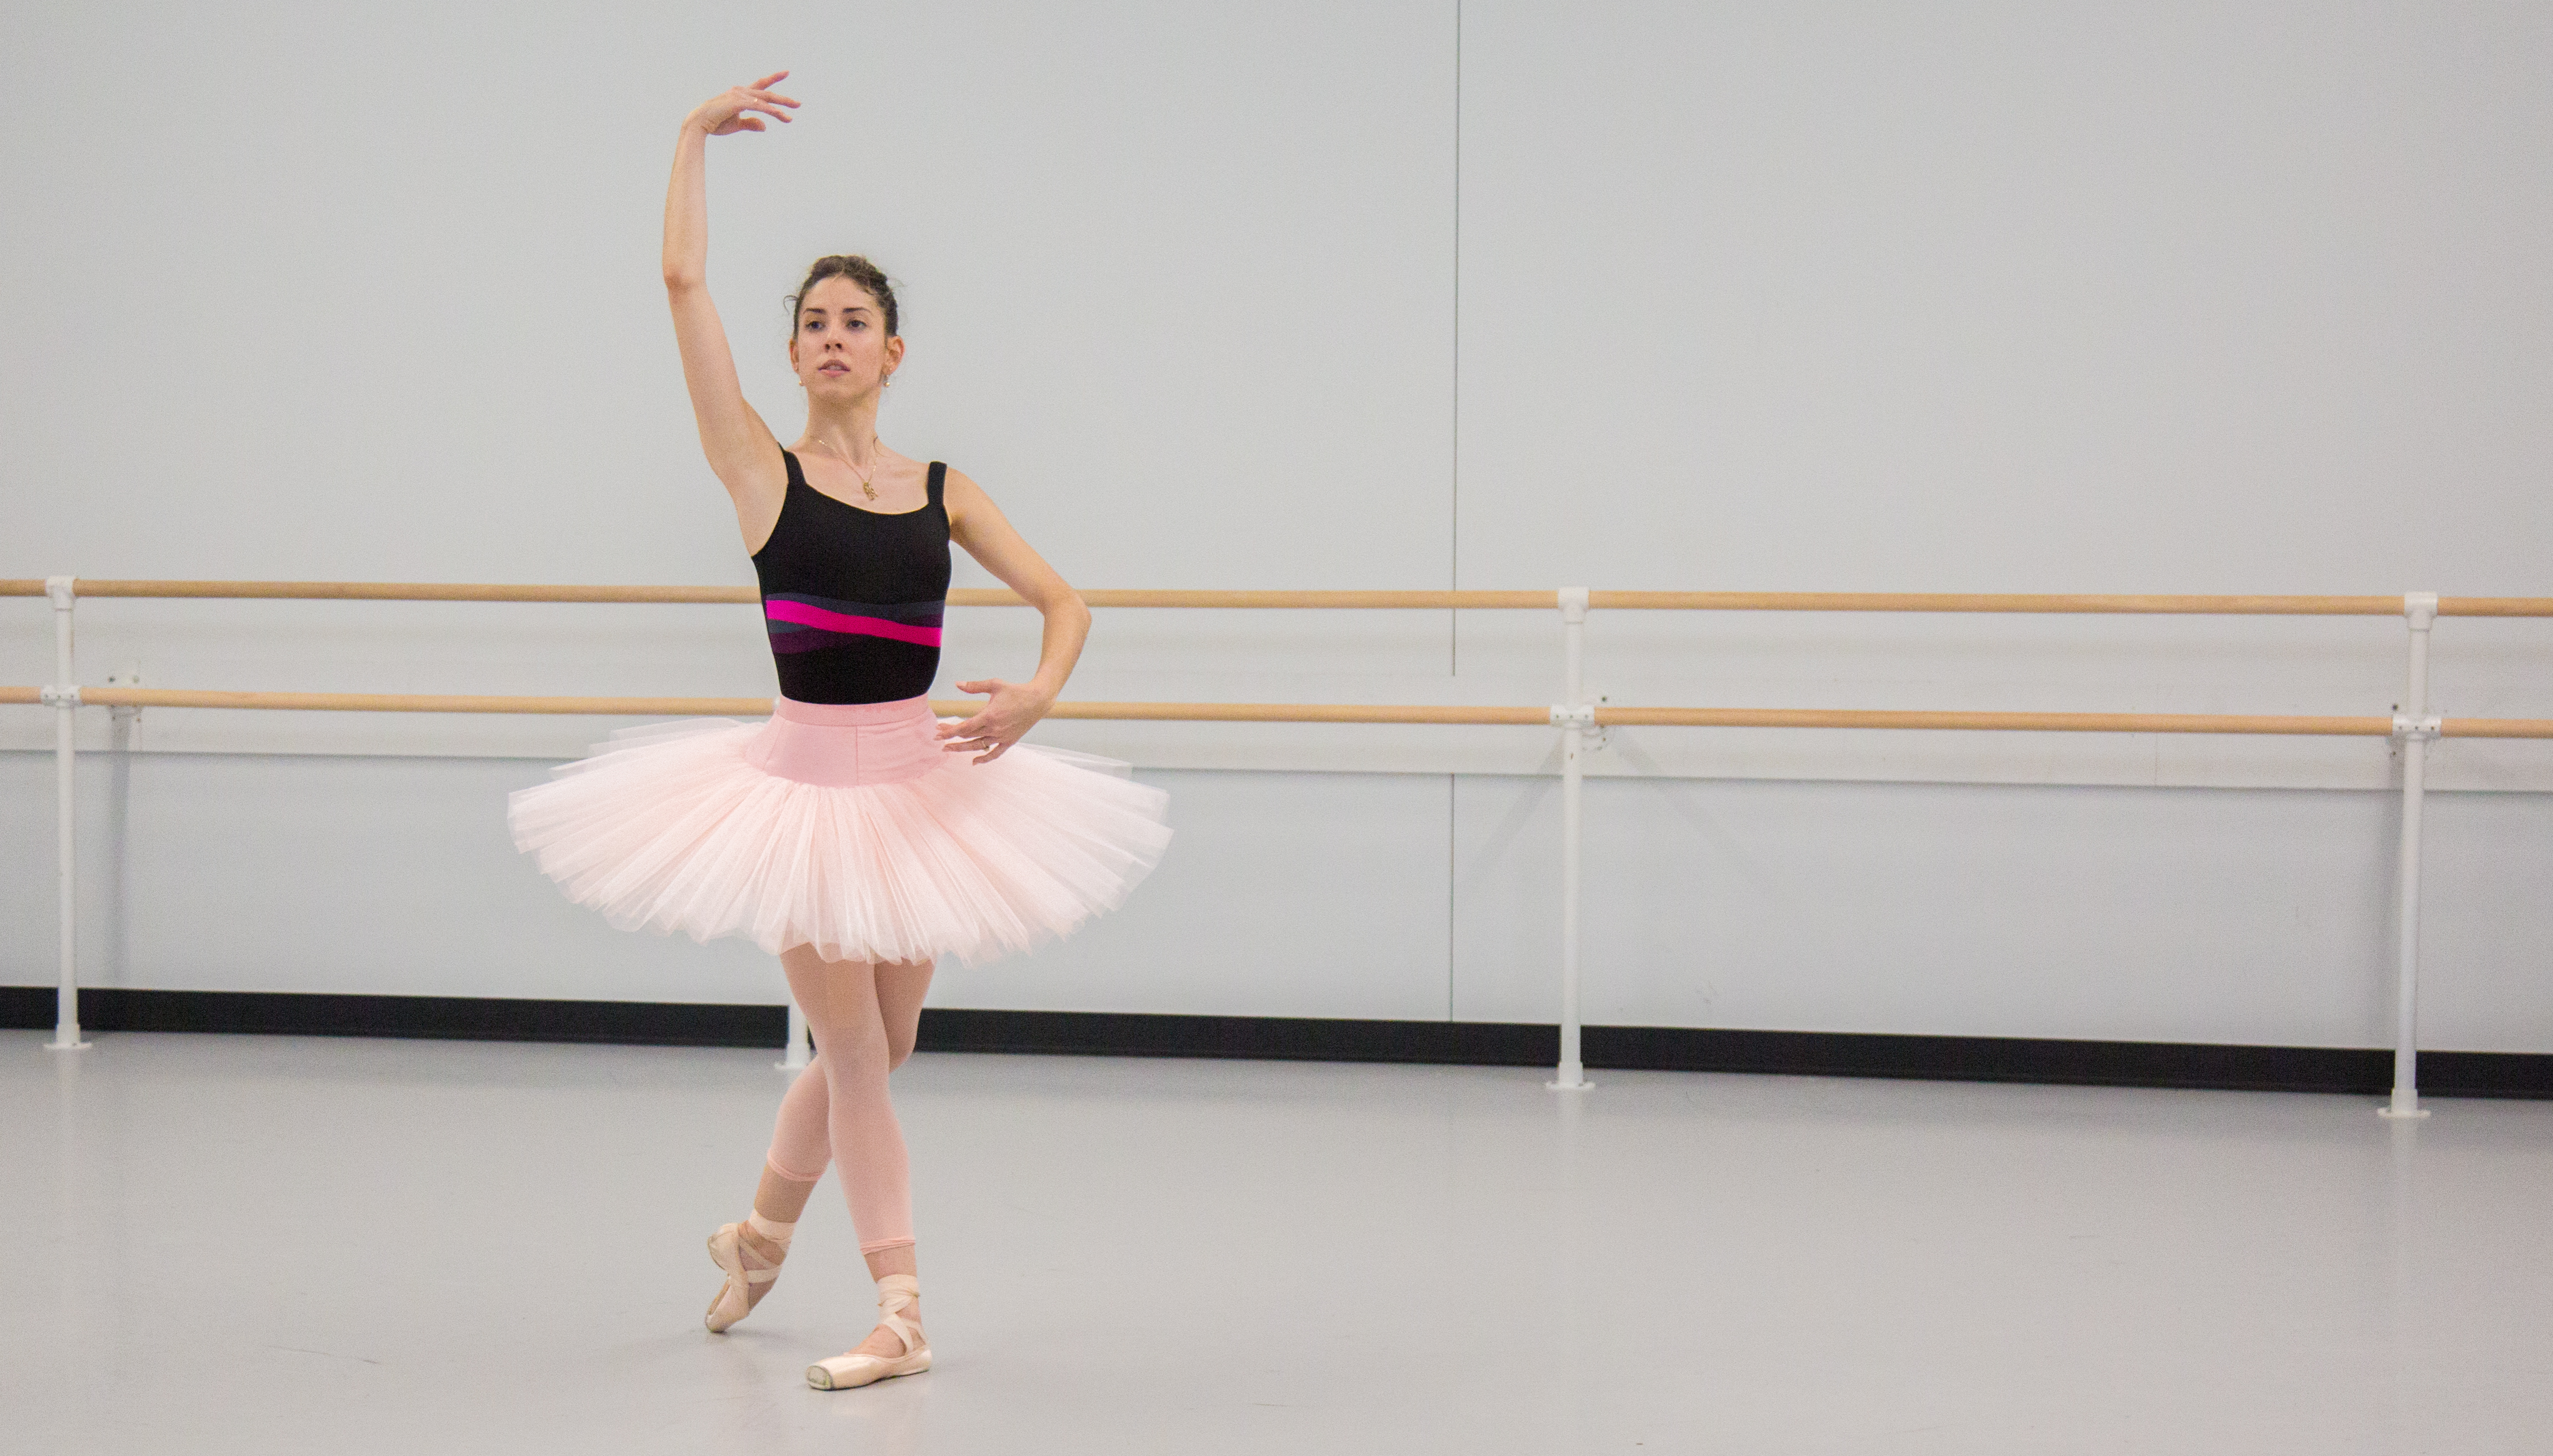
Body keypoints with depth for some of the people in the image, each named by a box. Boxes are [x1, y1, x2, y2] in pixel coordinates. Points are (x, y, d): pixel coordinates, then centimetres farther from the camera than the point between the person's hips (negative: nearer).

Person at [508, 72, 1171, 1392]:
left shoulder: (942, 490, 5)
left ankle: (760, 1233, 39)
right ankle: (899, 1310, 9)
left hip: (921, 780, 4)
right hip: (807, 781, -4)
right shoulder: (762, 468, -4)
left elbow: (1064, 601, 9)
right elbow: (683, 280, -10)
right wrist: (695, 136, -6)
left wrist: (1037, 693, -11)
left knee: (873, 1049, 14)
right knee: (857, 1053, 0)